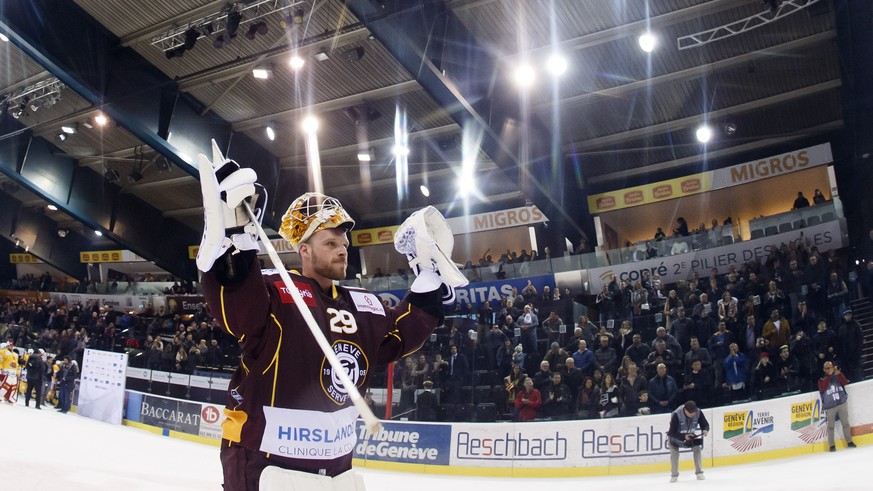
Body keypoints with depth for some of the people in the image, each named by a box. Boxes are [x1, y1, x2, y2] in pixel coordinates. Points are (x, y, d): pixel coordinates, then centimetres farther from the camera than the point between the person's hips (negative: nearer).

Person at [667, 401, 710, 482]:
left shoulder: (698, 412, -26)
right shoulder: (676, 415, -36)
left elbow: (705, 424, -15)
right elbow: (672, 432, -32)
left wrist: (705, 430, -38)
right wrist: (684, 437, -45)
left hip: (691, 433, 3)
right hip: (676, 435, -3)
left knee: (697, 449, -10)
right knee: (674, 453, -13)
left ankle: (699, 473, 4)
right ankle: (674, 475, 1)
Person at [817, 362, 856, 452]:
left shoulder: (838, 376, 8)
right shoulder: (822, 380, 3)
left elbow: (845, 382, -10)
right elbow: (823, 388, -18)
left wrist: (838, 373, -22)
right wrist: (829, 375, -19)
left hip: (842, 403, 2)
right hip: (830, 407, -2)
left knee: (845, 423, 6)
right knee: (830, 426, 0)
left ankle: (849, 441, 19)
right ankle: (831, 445, 4)